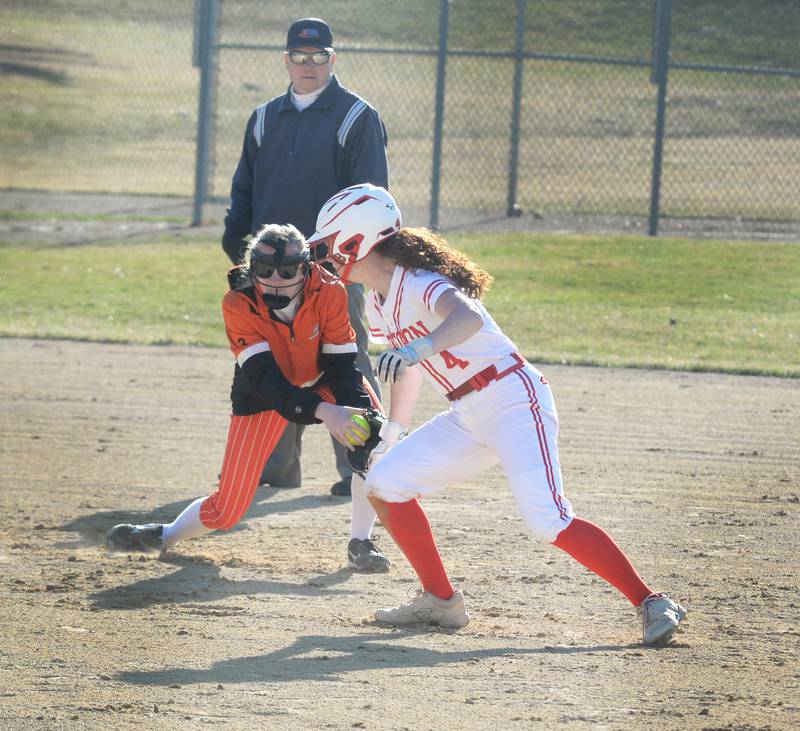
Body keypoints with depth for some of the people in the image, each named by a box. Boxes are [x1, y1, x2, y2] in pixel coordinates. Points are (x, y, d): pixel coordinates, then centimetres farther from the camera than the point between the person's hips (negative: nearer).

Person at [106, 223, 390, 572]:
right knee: (226, 510, -6)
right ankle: (167, 535, 26)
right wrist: (322, 411, -51)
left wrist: (361, 414, -40)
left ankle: (360, 544, -10)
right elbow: (265, 379, -36)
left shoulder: (328, 292, -28)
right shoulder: (238, 304, -30)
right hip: (264, 393, -1)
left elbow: (342, 365, -21)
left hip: (321, 377, 1)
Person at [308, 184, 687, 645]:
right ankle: (441, 600, 11)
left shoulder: (418, 283, -19)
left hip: (514, 399, -10)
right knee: (385, 482, 3)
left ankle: (653, 604, -18)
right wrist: (392, 433, 32)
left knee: (548, 520, -23)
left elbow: (467, 317, -41)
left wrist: (417, 350, -58)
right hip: (469, 417, 10)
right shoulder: (379, 300, 10)